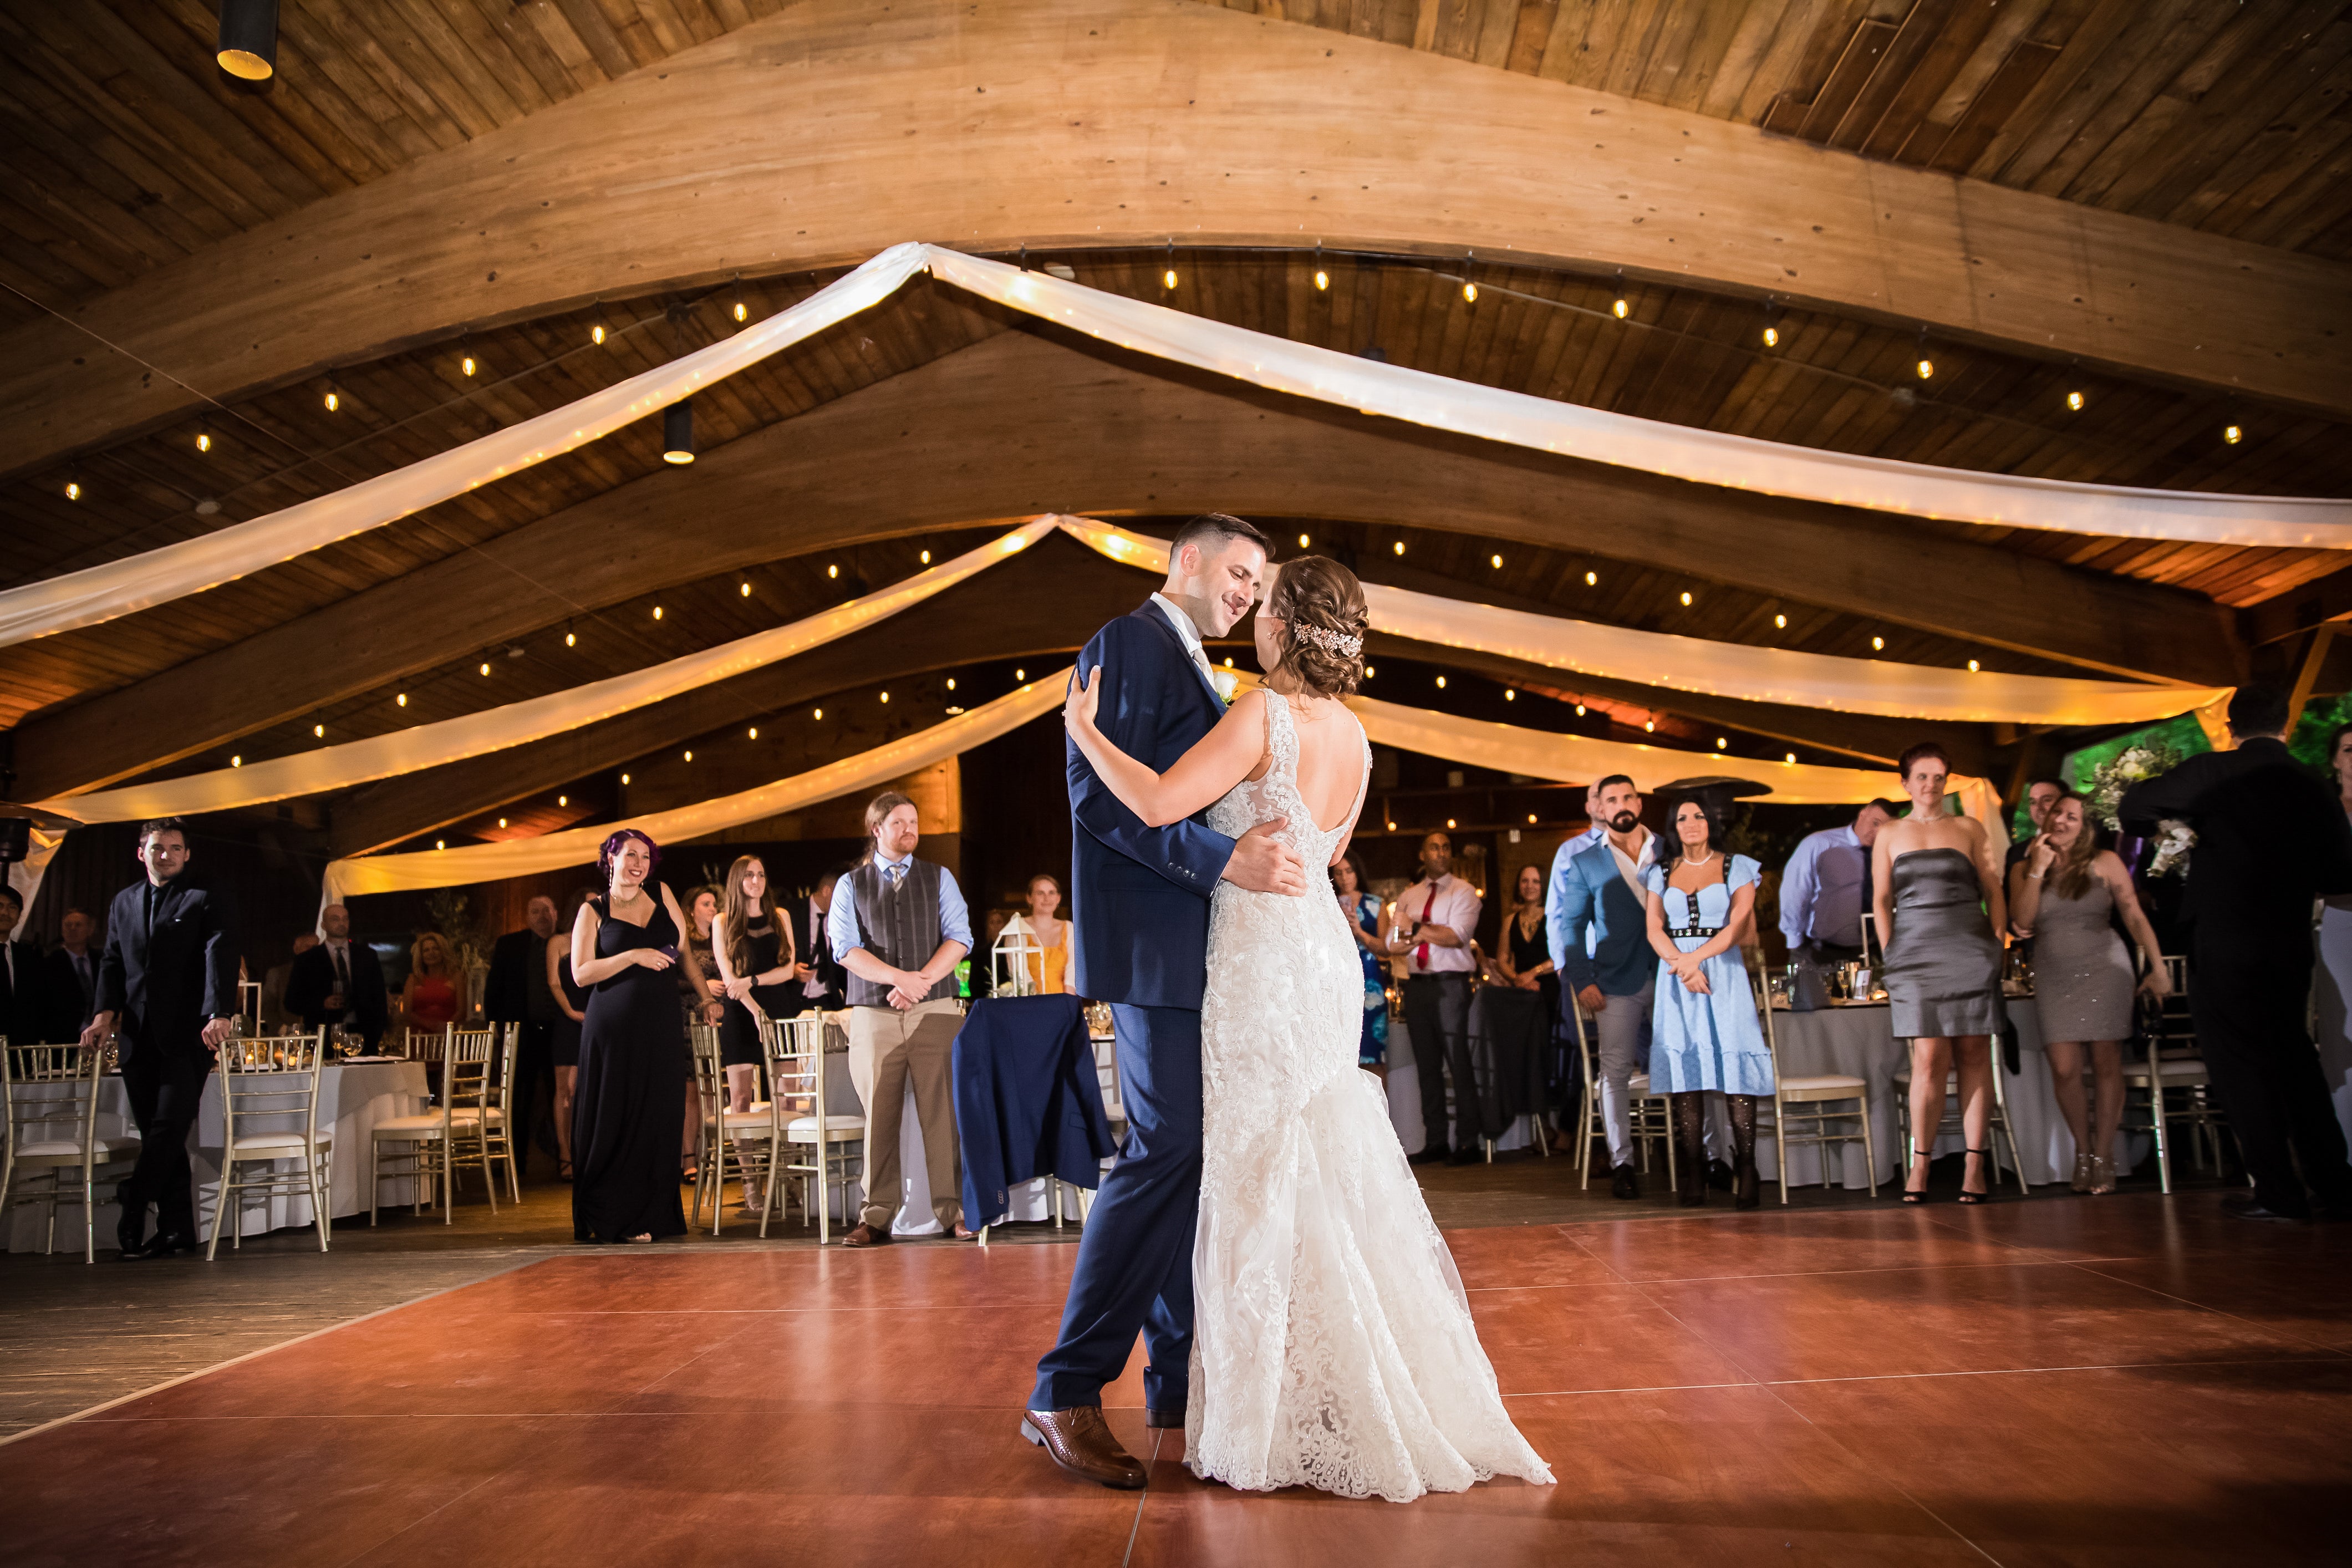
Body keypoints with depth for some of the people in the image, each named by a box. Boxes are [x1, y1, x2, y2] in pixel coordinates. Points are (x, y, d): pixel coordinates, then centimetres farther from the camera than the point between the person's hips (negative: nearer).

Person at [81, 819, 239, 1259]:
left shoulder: (207, 900, 1)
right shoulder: (123, 902, 18)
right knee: (156, 1136, 6)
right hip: (138, 1036, 5)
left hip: (187, 1034, -5)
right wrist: (105, 1013, -3)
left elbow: (220, 959, -10)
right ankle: (177, 1229, 11)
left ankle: (131, 1223, -3)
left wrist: (219, 1015, -25)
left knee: (168, 1128, -10)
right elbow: (112, 962, 14)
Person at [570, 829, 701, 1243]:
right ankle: (604, 1219, 10)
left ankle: (644, 1217, 11)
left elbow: (683, 949, 18)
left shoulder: (662, 895, 11)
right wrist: (633, 956, -14)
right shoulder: (593, 911, 2)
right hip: (613, 1027, -3)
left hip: (661, 1025, 3)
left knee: (656, 1119, 3)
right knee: (613, 1121, 0)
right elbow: (581, 973, -7)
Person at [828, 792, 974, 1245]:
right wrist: (898, 977, -14)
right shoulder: (850, 885, 11)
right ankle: (877, 1217, 6)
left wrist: (921, 981, -11)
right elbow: (846, 947, -1)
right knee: (879, 1115, -1)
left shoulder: (939, 878, 12)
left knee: (942, 1112, -4)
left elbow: (959, 938, 3)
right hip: (873, 1015, 0)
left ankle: (954, 1212, 1)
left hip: (935, 1010, 0)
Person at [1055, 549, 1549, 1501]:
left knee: (1265, 1182, 0)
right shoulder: (1352, 735, 10)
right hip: (1324, 950, 8)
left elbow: (1159, 803, -20)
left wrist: (1083, 731, -7)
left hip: (1262, 956, -8)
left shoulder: (1264, 715, -14)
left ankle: (1274, 1427, 10)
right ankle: (1386, 1407, 25)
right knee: (1333, 1172, 15)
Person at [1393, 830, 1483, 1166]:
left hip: (1450, 984, -5)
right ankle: (1435, 1142, 11)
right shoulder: (1408, 896, 15)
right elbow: (1393, 944, 6)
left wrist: (1415, 928, -7)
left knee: (1458, 1063, -5)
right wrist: (1432, 935, -9)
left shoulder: (1463, 892, 1)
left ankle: (1467, 1141, 0)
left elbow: (1456, 936, -13)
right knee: (1427, 1065, 7)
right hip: (1416, 984, 5)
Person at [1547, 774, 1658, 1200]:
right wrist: (1581, 980, -3)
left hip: (1671, 974, 1)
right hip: (1617, 981, -1)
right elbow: (1568, 924, 7)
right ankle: (1621, 1162, 3)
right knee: (1616, 1071, -3)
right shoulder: (1584, 863, 8)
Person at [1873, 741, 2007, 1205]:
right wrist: (1892, 953, 3)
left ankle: (1975, 1164, 2)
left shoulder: (1970, 829, 10)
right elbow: (1881, 900, 12)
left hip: (1970, 949, 0)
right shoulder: (1889, 835, 13)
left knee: (1973, 1053, -1)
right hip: (1915, 953, 0)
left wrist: (1997, 943, 0)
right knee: (1930, 1057, -8)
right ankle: (1920, 1163, -2)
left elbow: (1994, 891, 9)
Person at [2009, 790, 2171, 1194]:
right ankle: (2082, 1147, 14)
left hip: (2103, 968, -1)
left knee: (2107, 1062, -3)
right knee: (2065, 1068, -7)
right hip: (2054, 975, 1)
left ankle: (2103, 1156, 8)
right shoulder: (2023, 869, 8)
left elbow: (2135, 917, 0)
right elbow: (2022, 922, -3)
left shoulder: (2105, 862, 2)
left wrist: (2157, 967, -7)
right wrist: (2039, 869, -7)